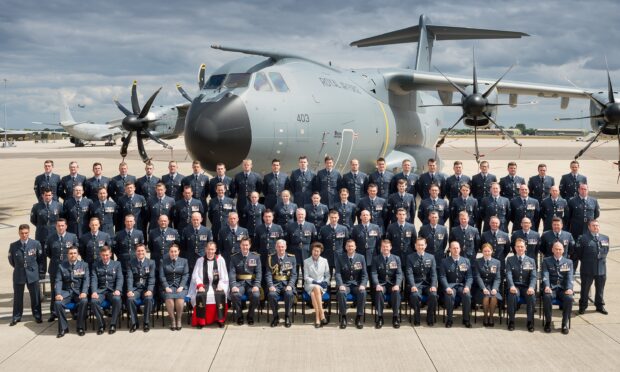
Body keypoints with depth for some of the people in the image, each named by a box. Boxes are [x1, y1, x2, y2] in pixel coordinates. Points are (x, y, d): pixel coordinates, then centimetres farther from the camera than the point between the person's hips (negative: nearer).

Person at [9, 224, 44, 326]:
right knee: (17, 297, 9)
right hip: (18, 275, 0)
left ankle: (37, 315, 22)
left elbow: (41, 259, 2)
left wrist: (41, 272, 1)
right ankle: (16, 316, 20)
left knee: (35, 296, 8)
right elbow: (11, 260, 9)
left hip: (33, 274, 0)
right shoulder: (13, 246, -5)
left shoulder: (36, 244, -6)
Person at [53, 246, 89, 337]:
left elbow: (86, 280, -2)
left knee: (84, 301, -33)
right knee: (57, 303, -28)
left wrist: (84, 292, -20)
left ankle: (81, 327, -17)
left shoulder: (84, 265, 7)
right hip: (66, 291, 1)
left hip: (79, 291, -1)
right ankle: (63, 328, -12)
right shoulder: (61, 266, 9)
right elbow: (58, 281, 1)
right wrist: (58, 294, -17)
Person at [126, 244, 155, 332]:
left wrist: (149, 290, -19)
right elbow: (130, 278, -1)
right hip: (136, 288, 1)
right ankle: (134, 323, -15)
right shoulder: (131, 263, 7)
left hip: (147, 288, -1)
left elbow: (151, 278, -3)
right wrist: (130, 290, -18)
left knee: (148, 299, -33)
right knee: (130, 299, -30)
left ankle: (146, 323, -16)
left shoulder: (151, 262, 5)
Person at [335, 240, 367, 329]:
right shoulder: (340, 258, 3)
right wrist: (340, 285, -20)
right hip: (345, 284, 0)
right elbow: (338, 273, -2)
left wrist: (362, 285, -15)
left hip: (357, 284, 0)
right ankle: (343, 317, -19)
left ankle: (359, 317, -20)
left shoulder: (361, 258, 5)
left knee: (362, 292, -33)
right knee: (341, 293, -34)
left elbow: (364, 274, 4)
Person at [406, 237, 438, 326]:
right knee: (415, 295, -34)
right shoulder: (410, 257, 4)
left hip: (428, 283, 2)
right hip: (416, 283, -1)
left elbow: (434, 273, 3)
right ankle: (417, 319, -12)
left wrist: (433, 286, -14)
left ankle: (430, 319, -10)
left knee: (433, 295, -30)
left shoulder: (431, 257, 9)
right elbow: (410, 273, -5)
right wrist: (413, 285, -21)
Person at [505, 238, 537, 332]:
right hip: (515, 286, -1)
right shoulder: (510, 260, 8)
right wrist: (512, 286, -25)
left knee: (532, 295, -32)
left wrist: (531, 287, -21)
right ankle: (511, 321, -23)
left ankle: (530, 322, -20)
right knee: (513, 295, -35)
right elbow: (508, 274, -5)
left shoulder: (531, 261, 10)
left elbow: (534, 276, 0)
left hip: (526, 286, 1)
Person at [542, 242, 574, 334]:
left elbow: (569, 277, 1)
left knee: (569, 298, -31)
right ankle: (548, 322, -16)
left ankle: (565, 324, -15)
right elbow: (545, 275, -4)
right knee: (547, 297, -34)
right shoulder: (546, 261, 11)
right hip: (551, 288, -1)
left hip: (563, 288, 1)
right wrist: (547, 286, -23)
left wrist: (569, 288, -19)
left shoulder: (568, 262, 14)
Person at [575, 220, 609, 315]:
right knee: (585, 288, 6)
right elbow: (578, 253, -1)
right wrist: (585, 261, 2)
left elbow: (606, 251, 17)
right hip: (587, 269, -4)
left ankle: (600, 306, 26)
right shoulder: (583, 238, -7)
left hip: (601, 268, 4)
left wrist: (601, 258, 6)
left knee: (600, 289, 12)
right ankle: (583, 306, 17)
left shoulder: (605, 238, 8)